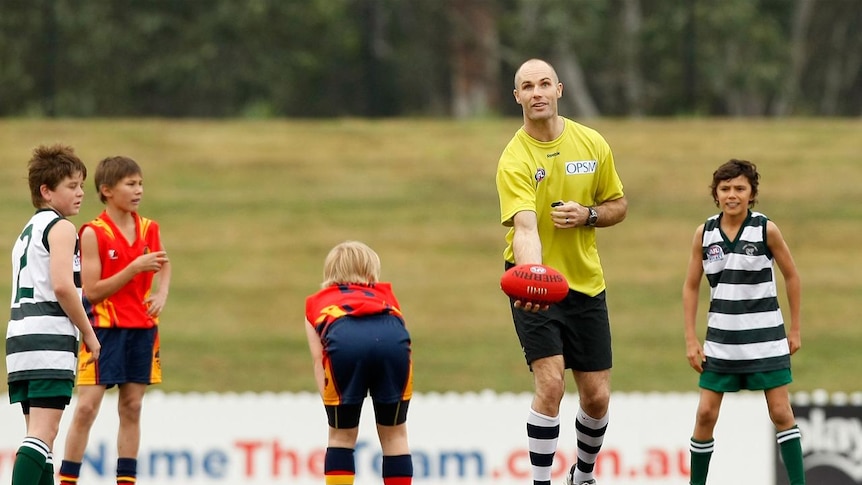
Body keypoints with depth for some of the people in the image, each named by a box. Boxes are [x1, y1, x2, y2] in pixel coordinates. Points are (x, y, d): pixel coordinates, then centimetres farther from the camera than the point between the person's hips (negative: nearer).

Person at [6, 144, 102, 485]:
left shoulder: (29, 230, 24)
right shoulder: (60, 227, -4)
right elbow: (62, 286, -16)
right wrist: (89, 333, -7)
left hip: (20, 338, 9)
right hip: (50, 339, -9)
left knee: (40, 433, 11)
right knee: (43, 432, -16)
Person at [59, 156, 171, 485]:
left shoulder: (148, 229, 6)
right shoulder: (93, 233, -10)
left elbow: (164, 265, 25)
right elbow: (92, 291, -15)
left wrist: (161, 293, 4)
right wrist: (135, 268, -21)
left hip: (142, 329, 5)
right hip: (105, 330, -5)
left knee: (131, 408, 7)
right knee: (87, 407, -9)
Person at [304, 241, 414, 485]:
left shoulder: (317, 302, 36)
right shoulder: (385, 295, 40)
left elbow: (319, 358, 22)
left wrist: (330, 403, 12)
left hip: (343, 338, -1)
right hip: (392, 337, 1)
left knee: (341, 435, 18)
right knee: (394, 434, 19)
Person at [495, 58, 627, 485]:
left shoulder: (592, 144, -1)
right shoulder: (514, 160, -16)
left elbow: (618, 206, 10)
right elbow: (525, 227, -30)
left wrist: (587, 214, -13)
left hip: (586, 285, 4)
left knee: (596, 397, 7)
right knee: (550, 383, -19)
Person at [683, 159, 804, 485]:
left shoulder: (766, 230, -7)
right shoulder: (705, 233, -1)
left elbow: (791, 277, 4)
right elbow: (691, 287, 7)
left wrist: (795, 330, 4)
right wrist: (691, 340, 2)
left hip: (766, 336, -2)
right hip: (721, 338, 2)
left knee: (781, 412, -3)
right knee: (706, 413, 0)